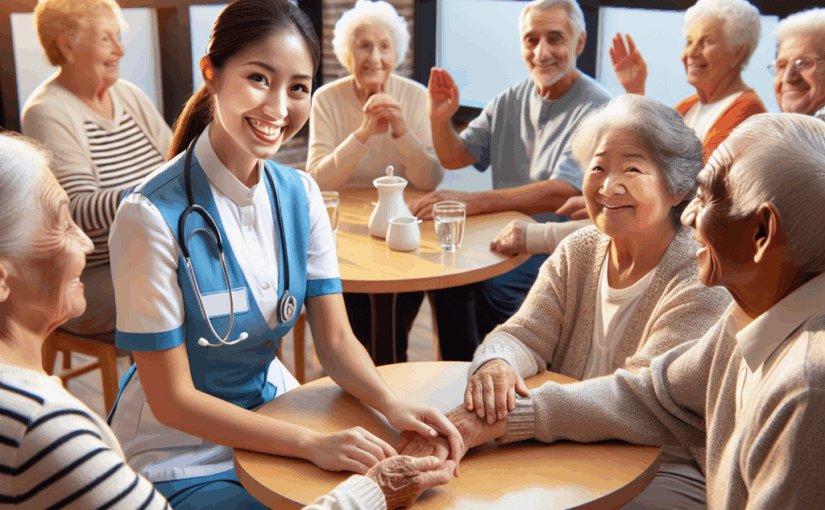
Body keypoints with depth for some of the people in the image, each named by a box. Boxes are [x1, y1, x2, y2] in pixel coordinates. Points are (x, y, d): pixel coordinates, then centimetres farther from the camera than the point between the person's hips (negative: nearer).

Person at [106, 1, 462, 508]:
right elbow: (172, 400, -20)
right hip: (182, 455, -5)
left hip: (272, 409, 5)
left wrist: (391, 402, -23)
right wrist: (312, 443, -27)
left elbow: (336, 340, -3)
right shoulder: (153, 215, -24)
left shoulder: (300, 194, -4)